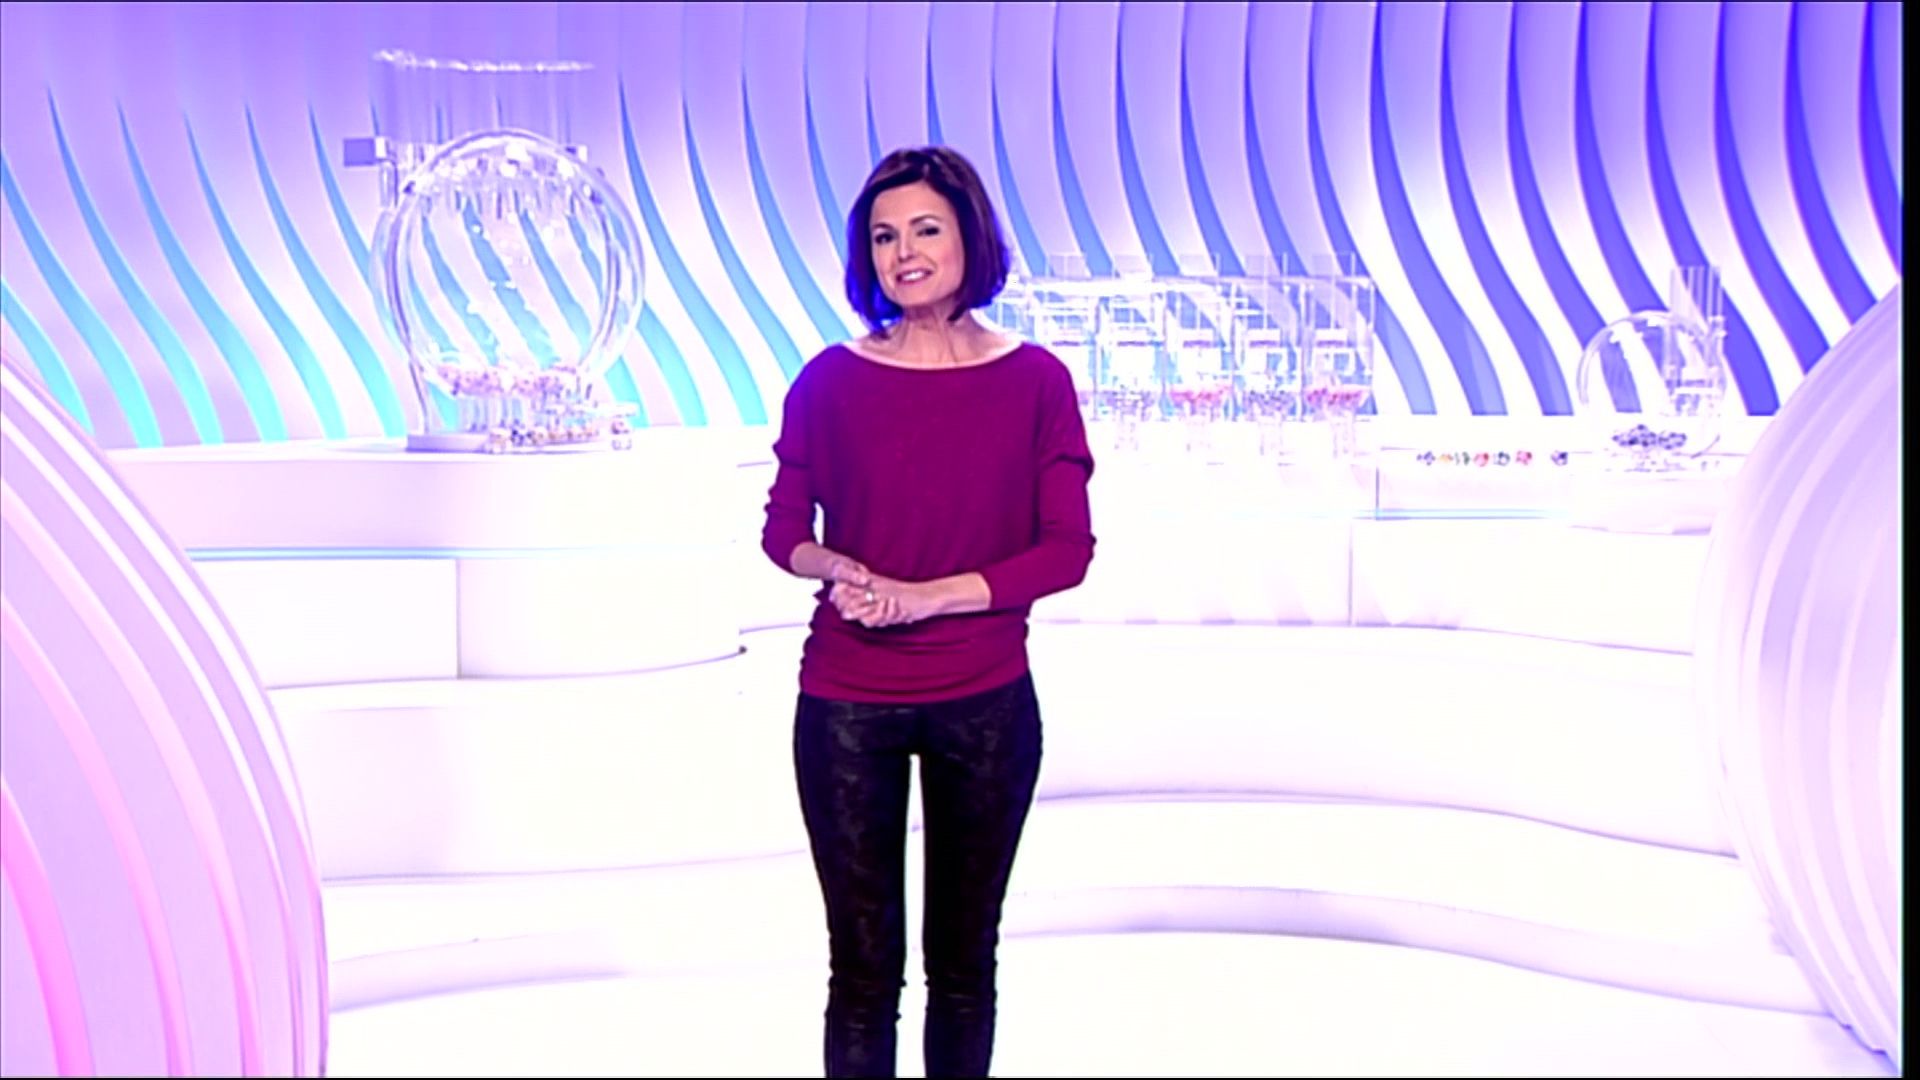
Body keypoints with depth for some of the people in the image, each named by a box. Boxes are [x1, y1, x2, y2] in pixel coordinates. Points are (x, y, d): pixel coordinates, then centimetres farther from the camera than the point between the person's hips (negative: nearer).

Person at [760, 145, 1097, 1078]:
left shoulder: (1035, 381, -2)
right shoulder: (831, 381, 0)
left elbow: (1067, 549, -6)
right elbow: (783, 530, 4)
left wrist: (926, 596, -16)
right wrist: (840, 569, -18)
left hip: (985, 704, 0)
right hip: (846, 706, 0)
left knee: (964, 960, 13)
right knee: (864, 965, 6)